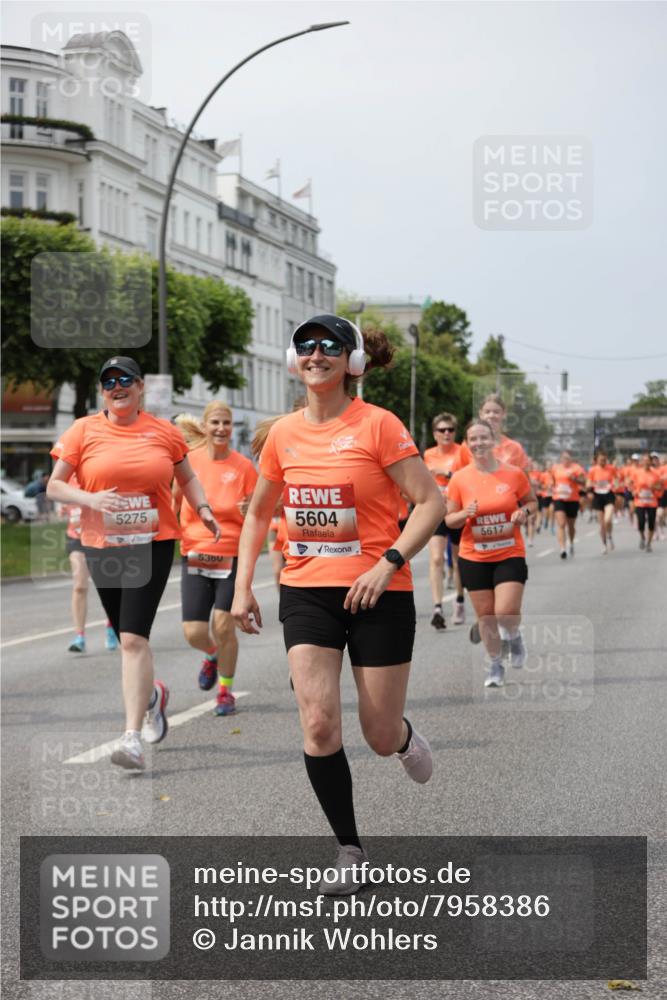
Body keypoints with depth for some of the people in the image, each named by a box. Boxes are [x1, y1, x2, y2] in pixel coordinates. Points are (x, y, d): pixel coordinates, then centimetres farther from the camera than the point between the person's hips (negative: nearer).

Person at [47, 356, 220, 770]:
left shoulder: (164, 431, 3)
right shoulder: (84, 431, 2)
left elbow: (187, 477, 18)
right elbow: (55, 486, 3)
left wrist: (204, 509, 2)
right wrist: (90, 499, -15)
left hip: (152, 545, -2)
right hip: (102, 547, 2)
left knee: (133, 638, -14)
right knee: (127, 638, 14)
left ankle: (132, 736, -15)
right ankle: (154, 694, 45)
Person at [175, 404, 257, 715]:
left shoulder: (243, 466, -1)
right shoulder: (189, 461, 1)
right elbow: (172, 502, 15)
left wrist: (249, 511, -17)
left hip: (232, 557, -1)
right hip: (194, 556, 2)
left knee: (223, 625, -8)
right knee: (194, 633, -3)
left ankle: (226, 689, 14)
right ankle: (212, 655, 34)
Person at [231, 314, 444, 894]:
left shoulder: (378, 425, -8)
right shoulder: (283, 434, 5)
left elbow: (431, 502, -9)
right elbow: (259, 513, 19)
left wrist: (387, 563, -20)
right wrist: (243, 587, 12)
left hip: (378, 593, -3)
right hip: (306, 591, 3)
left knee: (381, 738, 2)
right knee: (318, 723, -11)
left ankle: (405, 736, 42)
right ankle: (350, 853, 3)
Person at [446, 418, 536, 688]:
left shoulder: (513, 474, -5)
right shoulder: (459, 479, -4)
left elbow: (532, 501, 11)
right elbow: (449, 519, 3)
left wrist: (524, 512, -12)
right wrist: (465, 514, -19)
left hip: (510, 554, -1)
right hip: (474, 558, 1)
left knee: (506, 613, -14)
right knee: (485, 615, 7)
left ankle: (514, 636, 23)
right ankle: (495, 665, 27)